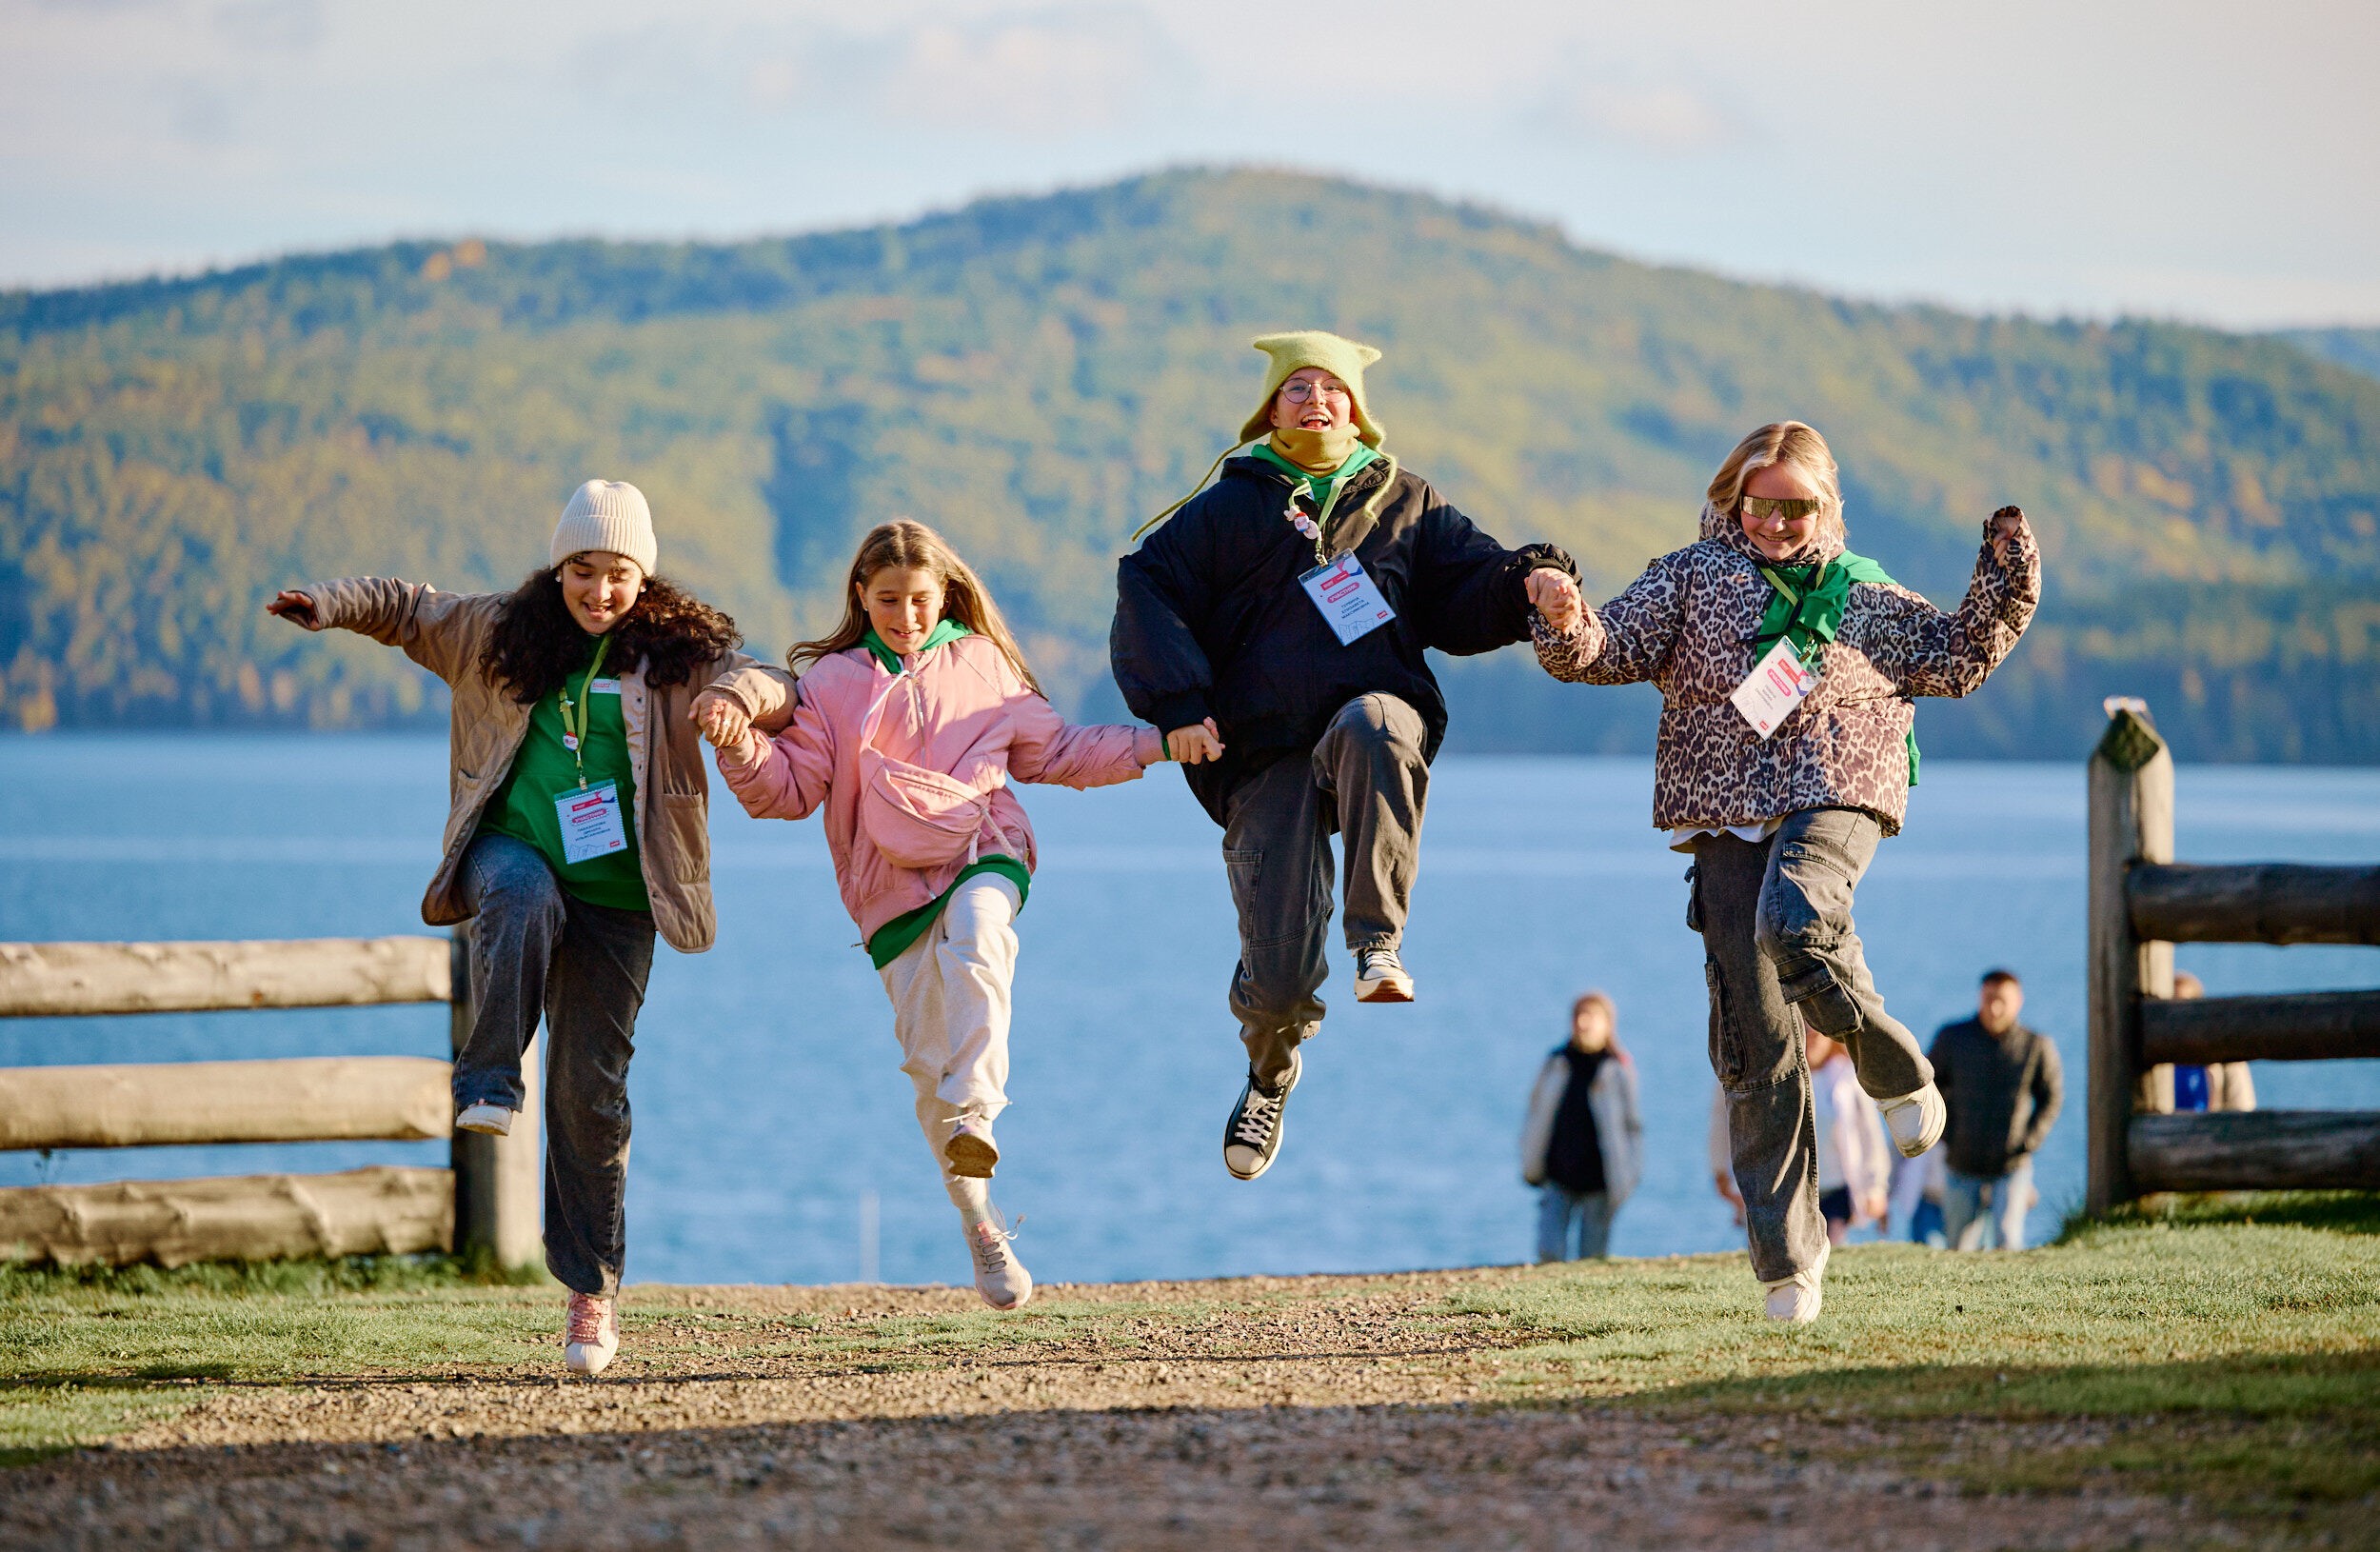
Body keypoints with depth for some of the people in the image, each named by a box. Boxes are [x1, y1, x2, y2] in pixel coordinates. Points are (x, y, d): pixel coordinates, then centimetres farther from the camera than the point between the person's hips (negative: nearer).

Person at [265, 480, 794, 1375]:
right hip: (514, 853, 1)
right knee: (525, 900, -39)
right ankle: (488, 1086, -37)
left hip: (616, 896, 0)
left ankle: (592, 1286, 9)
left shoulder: (677, 655, 3)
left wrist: (738, 696, -32)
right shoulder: (502, 636, 8)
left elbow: (776, 692, -8)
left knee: (590, 1085, -2)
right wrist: (330, 607, -1)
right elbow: (406, 610, 18)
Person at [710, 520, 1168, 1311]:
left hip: (984, 854, -1)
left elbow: (1054, 751, 22)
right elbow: (793, 789, 5)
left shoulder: (983, 665, 13)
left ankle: (974, 1112, -48)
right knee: (928, 1061, -4)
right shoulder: (833, 683, 10)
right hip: (892, 883, 1)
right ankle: (979, 1224, 8)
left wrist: (1156, 743, 16)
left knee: (977, 942, -37)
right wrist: (743, 747, -14)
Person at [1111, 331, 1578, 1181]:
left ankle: (1377, 943, -33)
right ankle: (1271, 1066, 27)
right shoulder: (1228, 508, 14)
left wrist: (1526, 582, -11)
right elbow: (1148, 590, 6)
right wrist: (1177, 704, -9)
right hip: (1265, 752, 0)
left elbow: (1465, 599, 13)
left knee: (1373, 726, -41)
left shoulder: (1405, 503, 18)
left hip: (1379, 709, 0)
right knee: (1280, 976, -11)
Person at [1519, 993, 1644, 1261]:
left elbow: (1632, 1125, 2)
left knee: (1592, 1256, 1)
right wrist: (1530, 1166, 11)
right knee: (1550, 1252, -8)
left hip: (1598, 1180, -2)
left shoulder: (1619, 1070, -1)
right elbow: (1536, 1115, 14)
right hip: (1557, 1176, 2)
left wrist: (1627, 1176, -4)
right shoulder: (1556, 1064, 6)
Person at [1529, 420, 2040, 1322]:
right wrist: (1567, 628, -19)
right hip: (1727, 822, 1)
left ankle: (1895, 1069, -10)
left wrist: (2003, 588, 6)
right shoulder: (1694, 579, 11)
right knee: (1755, 1044, -2)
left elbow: (1959, 658, 21)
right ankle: (1787, 1252, 4)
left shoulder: (1865, 600, 14)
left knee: (1794, 923, -36)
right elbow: (1613, 650, 2)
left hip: (1836, 803, -1)